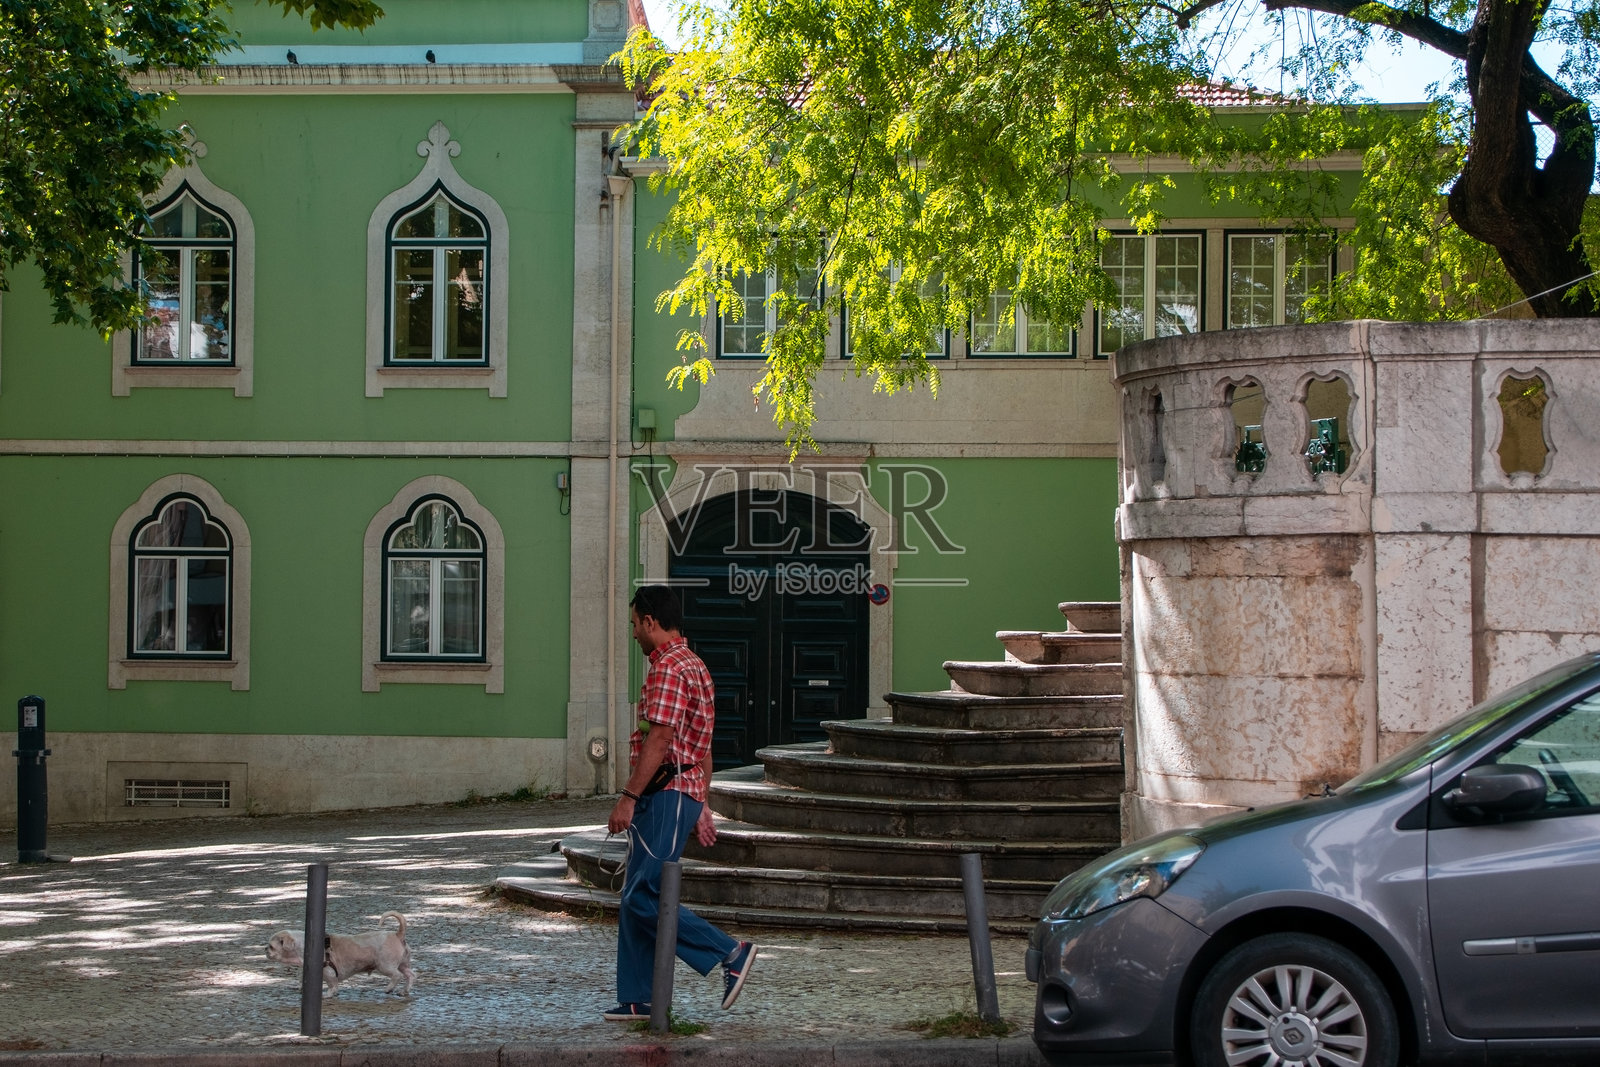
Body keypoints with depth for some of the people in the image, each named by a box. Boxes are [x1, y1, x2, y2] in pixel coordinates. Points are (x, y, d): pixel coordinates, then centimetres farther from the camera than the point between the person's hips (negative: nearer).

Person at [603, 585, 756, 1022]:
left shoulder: (668, 669, -13)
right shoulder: (694, 666, 21)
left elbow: (659, 741, -20)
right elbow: (702, 749, 22)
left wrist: (629, 797, -19)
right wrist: (702, 806, 23)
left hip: (665, 795, -11)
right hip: (687, 792, 11)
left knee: (643, 897, -11)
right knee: (634, 897, 9)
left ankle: (731, 953, -8)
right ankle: (636, 998, 10)